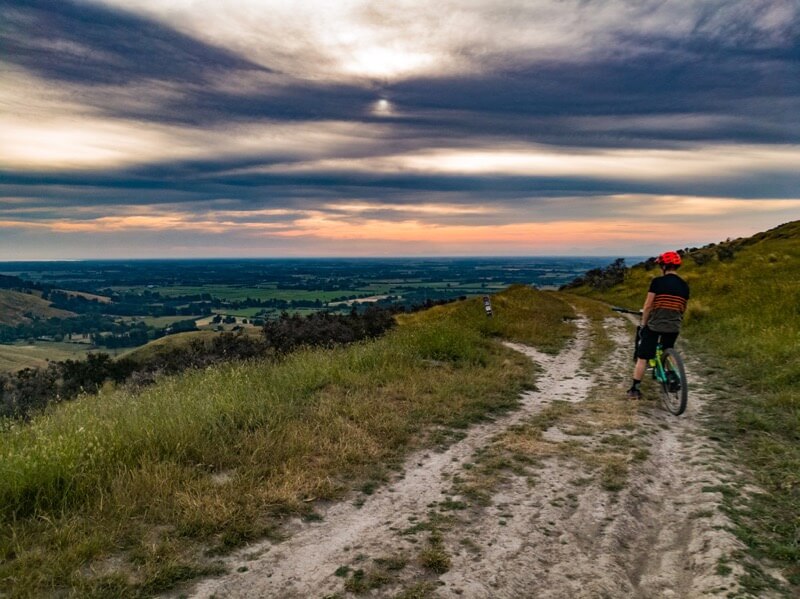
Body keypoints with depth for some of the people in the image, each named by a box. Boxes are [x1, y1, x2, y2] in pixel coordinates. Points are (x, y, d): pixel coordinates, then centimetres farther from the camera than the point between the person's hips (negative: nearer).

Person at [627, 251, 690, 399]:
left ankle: (634, 389, 5)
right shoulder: (684, 285, 5)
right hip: (673, 327, 4)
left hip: (654, 325, -4)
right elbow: (683, 309, 14)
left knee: (642, 358, 4)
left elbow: (648, 306, -11)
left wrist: (643, 324, 1)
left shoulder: (658, 281, -10)